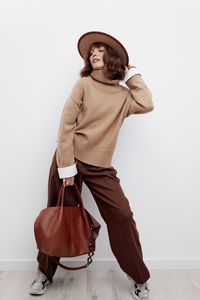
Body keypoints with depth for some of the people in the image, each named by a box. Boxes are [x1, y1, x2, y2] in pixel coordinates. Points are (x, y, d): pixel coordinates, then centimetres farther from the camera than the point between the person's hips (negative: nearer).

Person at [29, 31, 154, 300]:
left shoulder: (123, 94, 9)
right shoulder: (83, 84, -1)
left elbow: (147, 105, -11)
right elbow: (66, 125, -7)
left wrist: (133, 75, 3)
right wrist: (66, 166, -14)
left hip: (100, 166, 2)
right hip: (70, 160, -1)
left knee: (122, 216, -3)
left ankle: (139, 278, 19)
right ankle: (45, 272, 31)